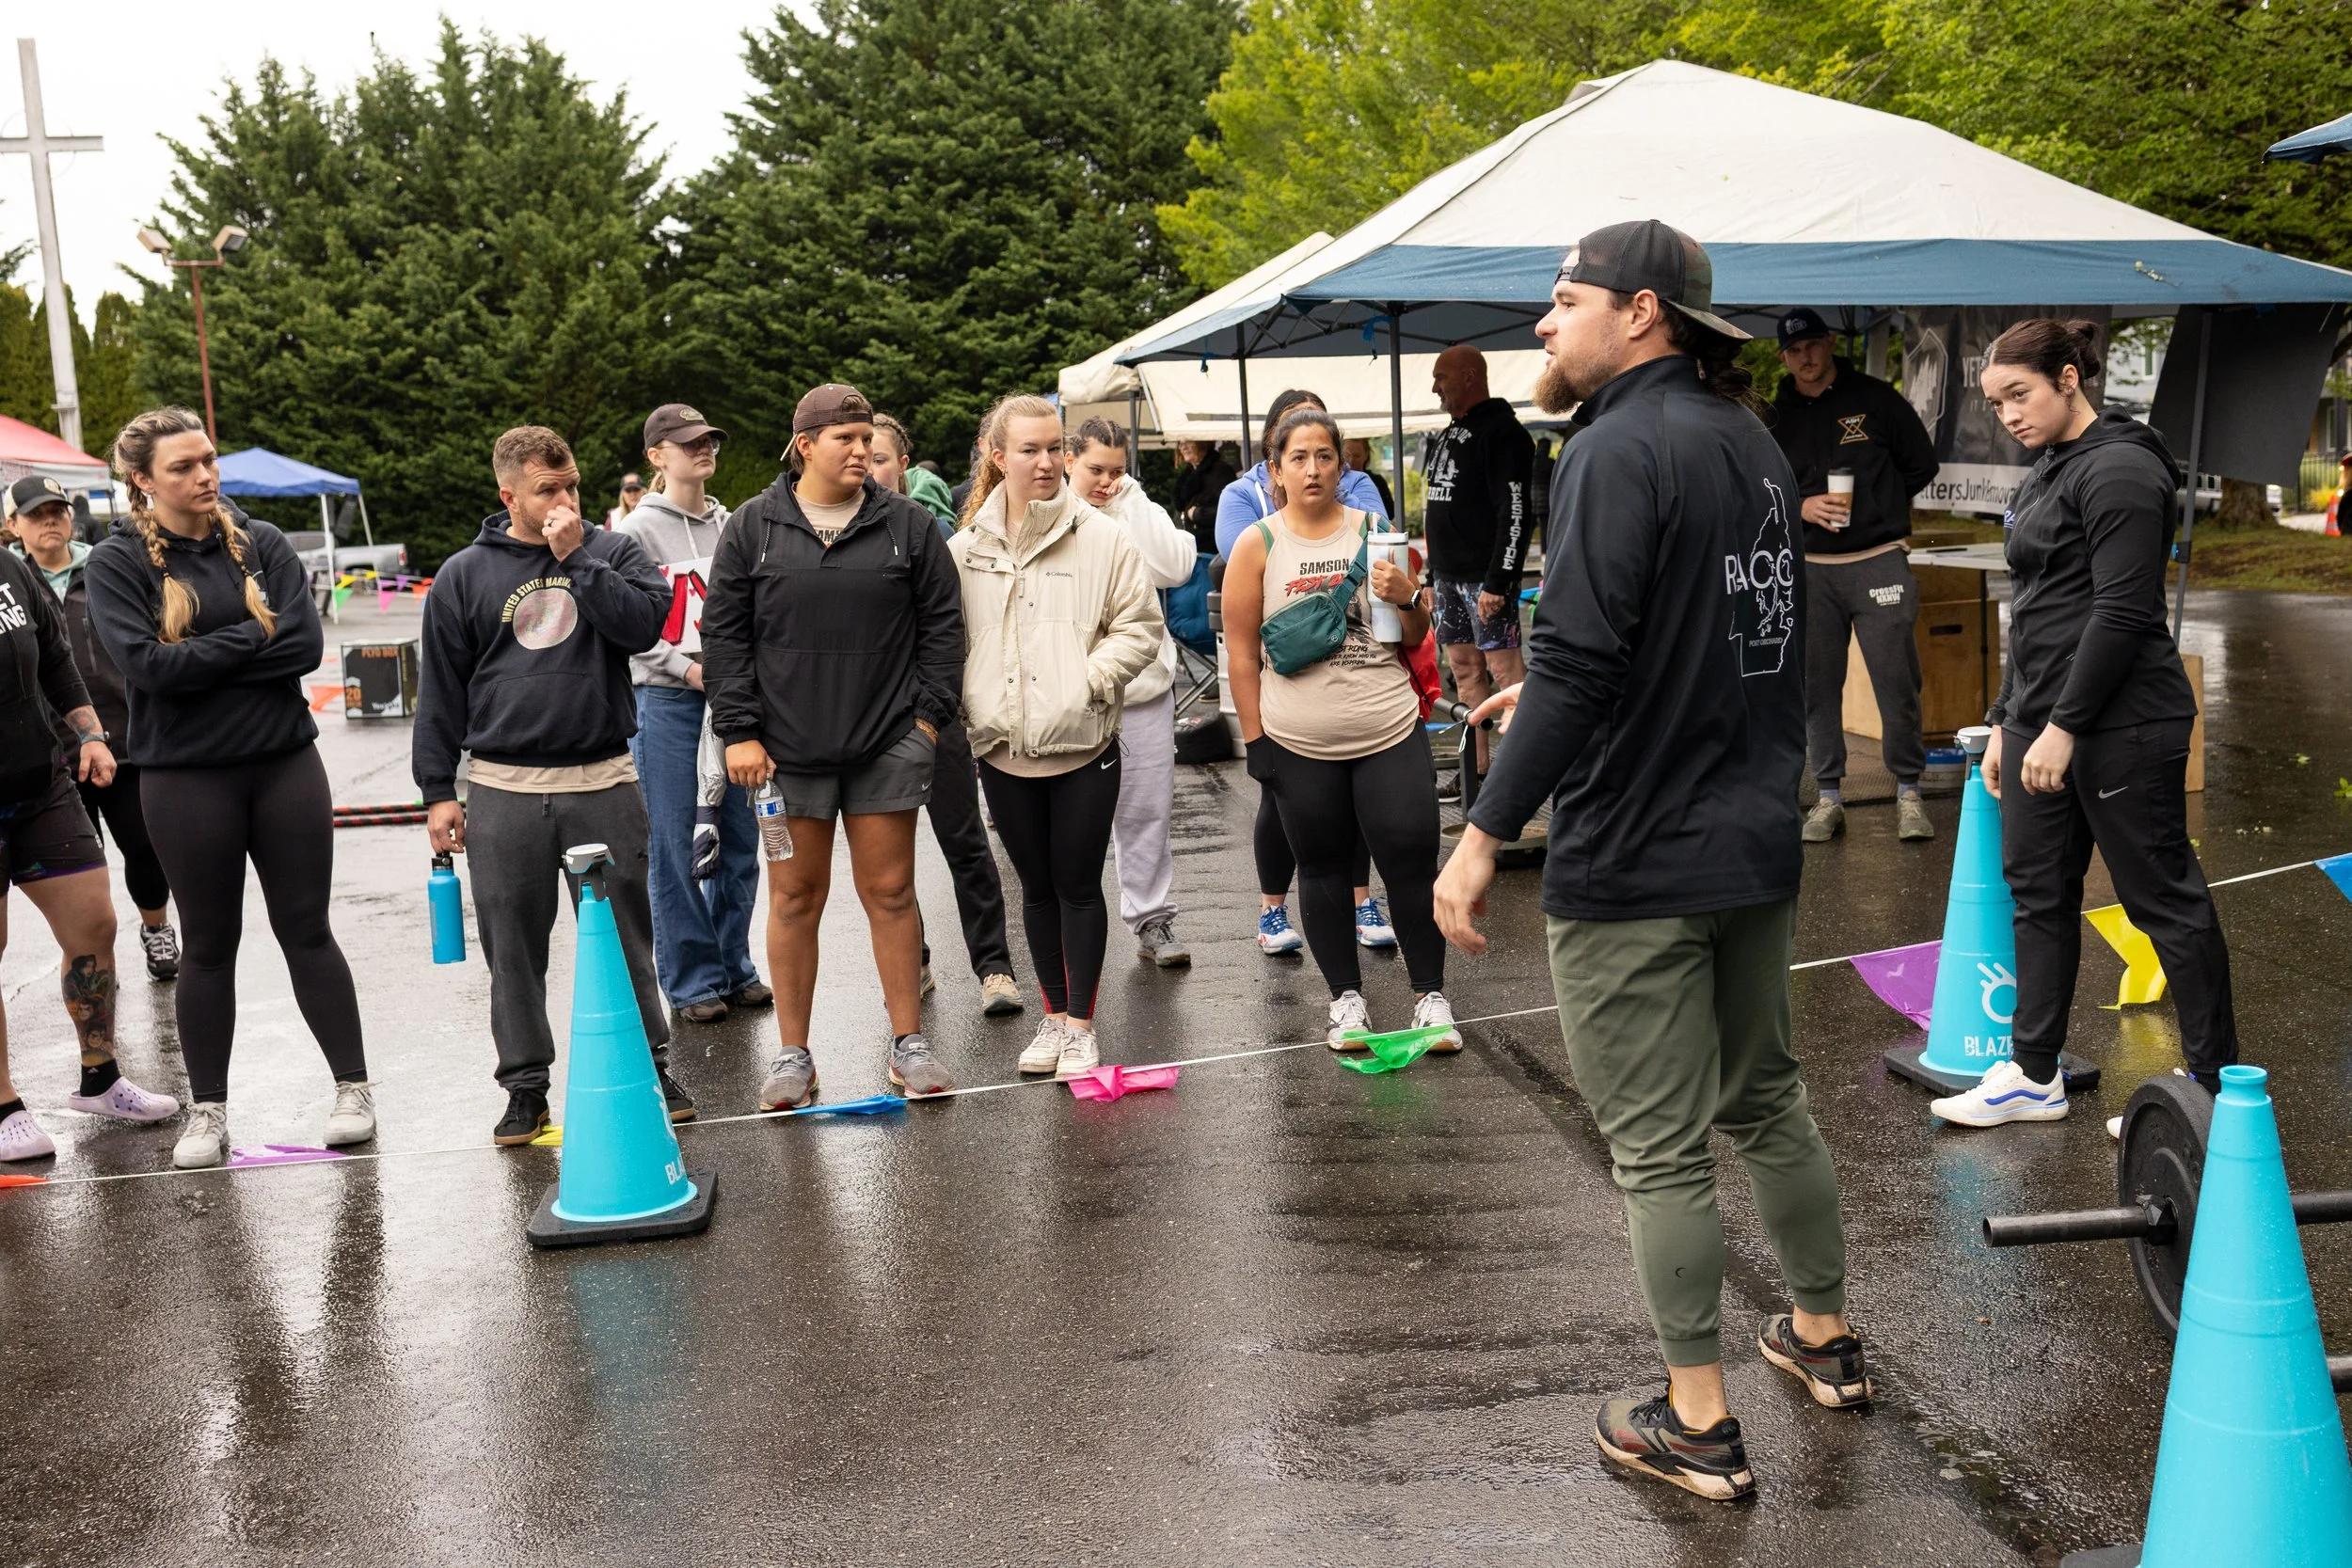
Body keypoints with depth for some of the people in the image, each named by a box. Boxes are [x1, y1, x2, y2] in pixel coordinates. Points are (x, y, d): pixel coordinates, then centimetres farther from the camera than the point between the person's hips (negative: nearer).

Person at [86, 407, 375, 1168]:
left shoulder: (260, 544, 2)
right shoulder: (117, 563, -3)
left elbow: (306, 643, -10)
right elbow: (145, 664, -17)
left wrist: (202, 657, -14)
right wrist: (253, 635, -12)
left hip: (285, 763, 1)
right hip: (185, 778, -1)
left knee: (306, 929, 8)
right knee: (209, 943, 9)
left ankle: (353, 1087, 18)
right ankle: (208, 1111, 22)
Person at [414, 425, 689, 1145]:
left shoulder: (612, 551, 6)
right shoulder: (464, 575, 5)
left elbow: (645, 624, -12)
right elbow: (440, 688, 7)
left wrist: (577, 559, -13)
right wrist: (438, 791, 4)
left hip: (603, 782, 0)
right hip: (503, 792, 1)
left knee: (624, 935, 6)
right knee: (513, 946, 6)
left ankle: (649, 1065, 20)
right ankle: (525, 1087, 18)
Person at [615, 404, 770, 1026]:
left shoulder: (733, 527, 12)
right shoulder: (637, 532, -3)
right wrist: (687, 669, -14)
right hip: (666, 704, -5)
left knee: (740, 843, 9)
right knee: (676, 851, 0)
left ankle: (734, 969, 21)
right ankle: (692, 981, 10)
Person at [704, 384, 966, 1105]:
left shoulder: (908, 524, 3)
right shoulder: (753, 527, 2)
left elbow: (942, 624, 7)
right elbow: (724, 633, 2)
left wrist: (930, 715, -1)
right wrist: (739, 731, -4)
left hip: (886, 746, 0)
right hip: (788, 747, 0)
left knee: (890, 890, 5)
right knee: (795, 895, 6)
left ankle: (908, 1044, 17)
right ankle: (793, 1054, 16)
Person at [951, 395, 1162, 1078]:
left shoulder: (1101, 537, -4)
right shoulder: (965, 548, 4)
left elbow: (1140, 626, -3)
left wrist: (1090, 678, -13)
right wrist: (969, 704, -1)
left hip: (1083, 745, -3)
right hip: (1003, 750, 3)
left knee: (1079, 884, 5)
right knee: (1036, 886, 14)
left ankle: (1080, 1024, 18)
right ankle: (1053, 1016, 28)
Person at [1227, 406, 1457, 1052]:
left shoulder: (1376, 532, 4)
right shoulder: (1257, 546, 0)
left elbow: (1416, 639, 9)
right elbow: (1242, 653, 1)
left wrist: (1409, 597, -12)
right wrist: (1256, 740, -2)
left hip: (1390, 735, 0)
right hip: (1301, 748, 0)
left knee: (1412, 863, -2)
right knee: (1322, 870, 10)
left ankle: (1431, 996, 12)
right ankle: (1346, 997, 23)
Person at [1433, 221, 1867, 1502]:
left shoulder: (1620, 450, -17)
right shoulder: (1749, 444, 11)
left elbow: (1576, 662, -25)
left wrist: (1484, 837, -24)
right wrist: (1558, 699, 23)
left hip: (1635, 866, -9)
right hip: (1757, 843, 9)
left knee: (1658, 1151, 3)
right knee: (1765, 1101, 23)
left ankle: (1698, 1424, 15)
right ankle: (1824, 1338, 39)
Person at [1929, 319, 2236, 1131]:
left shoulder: (2118, 470, -13)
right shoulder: (2047, 474, 16)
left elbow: (2121, 613, -20)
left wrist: (2065, 725, -21)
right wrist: (2004, 721, 19)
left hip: (2119, 723, -10)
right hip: (2042, 717, 10)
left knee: (2163, 897, 0)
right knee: (2037, 891, 13)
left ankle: (2217, 1087, 11)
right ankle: (2033, 1076, 23)